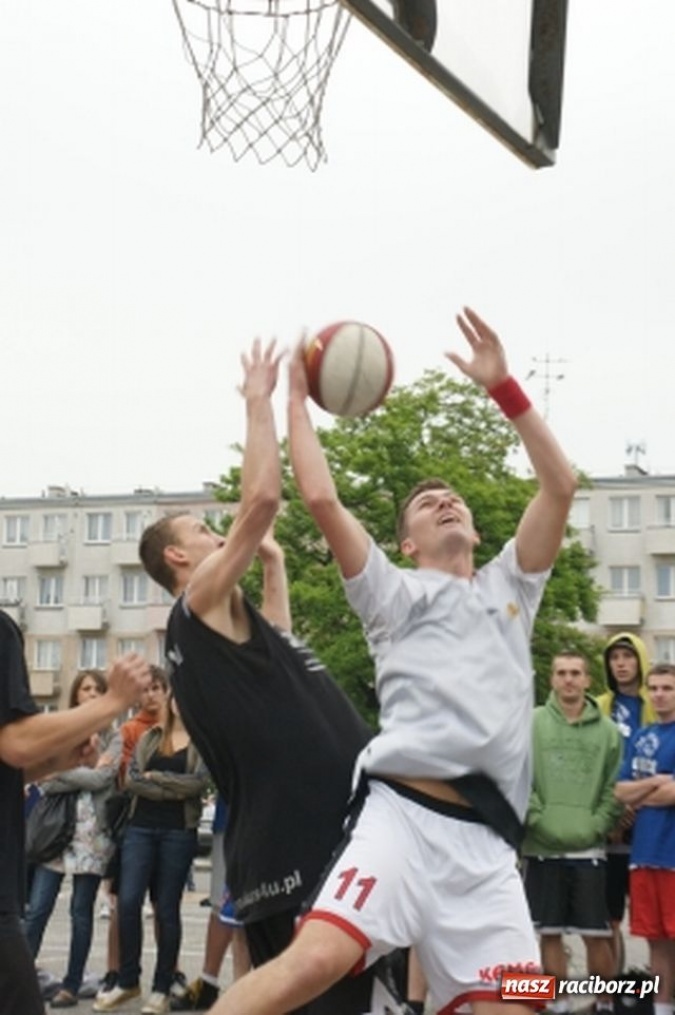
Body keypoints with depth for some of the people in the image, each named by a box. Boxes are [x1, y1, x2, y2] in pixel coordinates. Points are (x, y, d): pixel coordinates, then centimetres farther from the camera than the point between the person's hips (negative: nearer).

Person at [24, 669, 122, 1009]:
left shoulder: (113, 738, 6)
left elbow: (101, 779, -9)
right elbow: (45, 781, -3)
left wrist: (61, 770, -5)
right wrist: (84, 774, -11)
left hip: (92, 832, 0)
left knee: (81, 911, 4)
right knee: (37, 908, -5)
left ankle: (71, 985, 11)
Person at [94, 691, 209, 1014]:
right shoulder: (149, 738, 13)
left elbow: (199, 782, -13)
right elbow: (132, 779, 0)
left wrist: (154, 776, -8)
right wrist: (174, 790, -11)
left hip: (179, 832, -3)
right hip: (141, 827, 3)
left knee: (167, 909, 2)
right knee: (128, 902, -6)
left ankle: (161, 989, 10)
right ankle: (128, 981, 9)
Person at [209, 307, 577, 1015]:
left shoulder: (509, 587, 26)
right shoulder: (394, 593, 16)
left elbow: (560, 487, 15)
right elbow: (321, 498, 3)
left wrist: (502, 386, 10)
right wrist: (297, 398, 13)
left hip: (487, 839, 4)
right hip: (403, 813, -4)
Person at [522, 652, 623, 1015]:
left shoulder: (607, 730, 6)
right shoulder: (530, 723, 3)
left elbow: (615, 787, 4)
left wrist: (596, 826, -7)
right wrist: (538, 820, -11)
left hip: (588, 849, 0)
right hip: (542, 848, 0)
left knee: (597, 934, 3)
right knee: (550, 933, 7)